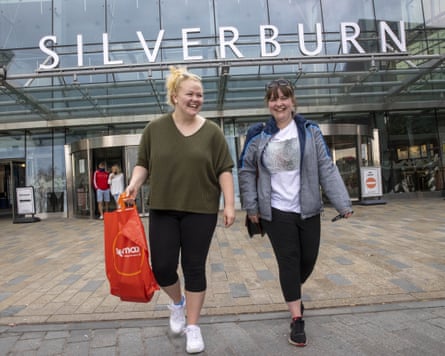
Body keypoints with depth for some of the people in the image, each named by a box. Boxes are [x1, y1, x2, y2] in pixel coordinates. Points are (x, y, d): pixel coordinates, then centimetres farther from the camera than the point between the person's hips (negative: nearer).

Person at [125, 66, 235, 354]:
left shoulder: (212, 131, -1)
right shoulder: (155, 128, 2)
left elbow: (224, 170, -1)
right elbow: (143, 163, 9)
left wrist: (230, 204, -8)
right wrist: (135, 183, -10)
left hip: (201, 211, -1)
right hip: (162, 210, 2)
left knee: (194, 268, 6)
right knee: (162, 266, 2)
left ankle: (193, 326, 24)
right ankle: (177, 303, 36)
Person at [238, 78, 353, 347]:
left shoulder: (310, 131, 0)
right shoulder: (258, 136, -1)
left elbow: (327, 169, -3)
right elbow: (246, 171, 5)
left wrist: (343, 202, -8)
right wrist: (251, 206, 0)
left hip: (308, 210, 2)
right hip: (276, 212, -2)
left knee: (308, 260, 12)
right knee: (288, 261, 1)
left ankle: (293, 293, 45)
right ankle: (297, 319, 15)